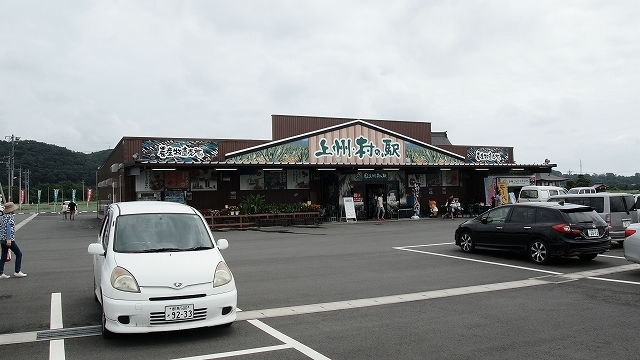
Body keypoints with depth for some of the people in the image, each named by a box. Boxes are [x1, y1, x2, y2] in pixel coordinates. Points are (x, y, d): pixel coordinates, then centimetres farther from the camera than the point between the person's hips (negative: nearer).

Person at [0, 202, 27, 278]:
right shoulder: (11, 217, -12)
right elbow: (9, 227, -22)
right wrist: (9, 239, -25)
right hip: (9, 240, -8)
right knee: (19, 254, 2)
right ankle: (17, 272, 2)